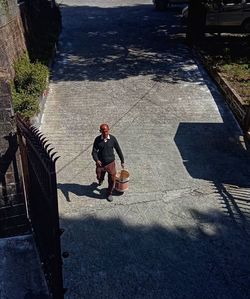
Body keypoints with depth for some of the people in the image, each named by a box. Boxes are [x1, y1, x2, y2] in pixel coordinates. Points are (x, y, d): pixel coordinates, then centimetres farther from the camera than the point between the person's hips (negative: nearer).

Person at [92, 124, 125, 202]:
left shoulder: (113, 139, -10)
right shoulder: (97, 139, -10)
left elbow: (118, 150, 1)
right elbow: (94, 151, -11)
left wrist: (122, 161, 8)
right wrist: (96, 160, -31)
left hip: (111, 163, 0)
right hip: (100, 163, 0)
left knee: (112, 180, 1)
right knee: (99, 177, 15)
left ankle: (109, 193, 26)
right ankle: (100, 180, 55)